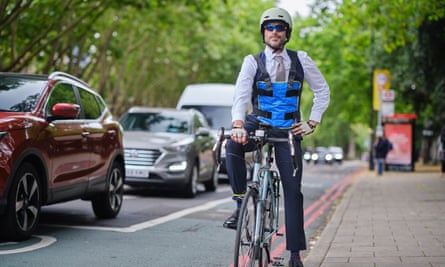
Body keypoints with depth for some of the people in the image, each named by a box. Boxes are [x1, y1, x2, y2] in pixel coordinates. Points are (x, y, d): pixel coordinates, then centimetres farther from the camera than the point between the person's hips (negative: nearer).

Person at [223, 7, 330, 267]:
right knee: (233, 147, -35)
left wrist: (312, 122, 0)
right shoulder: (253, 62, -2)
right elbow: (241, 95, -14)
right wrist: (238, 125, -32)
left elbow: (322, 91, 11)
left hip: (288, 130, 1)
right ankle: (240, 204, -20)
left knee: (293, 189, -2)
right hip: (258, 124, -1)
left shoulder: (301, 60, 2)